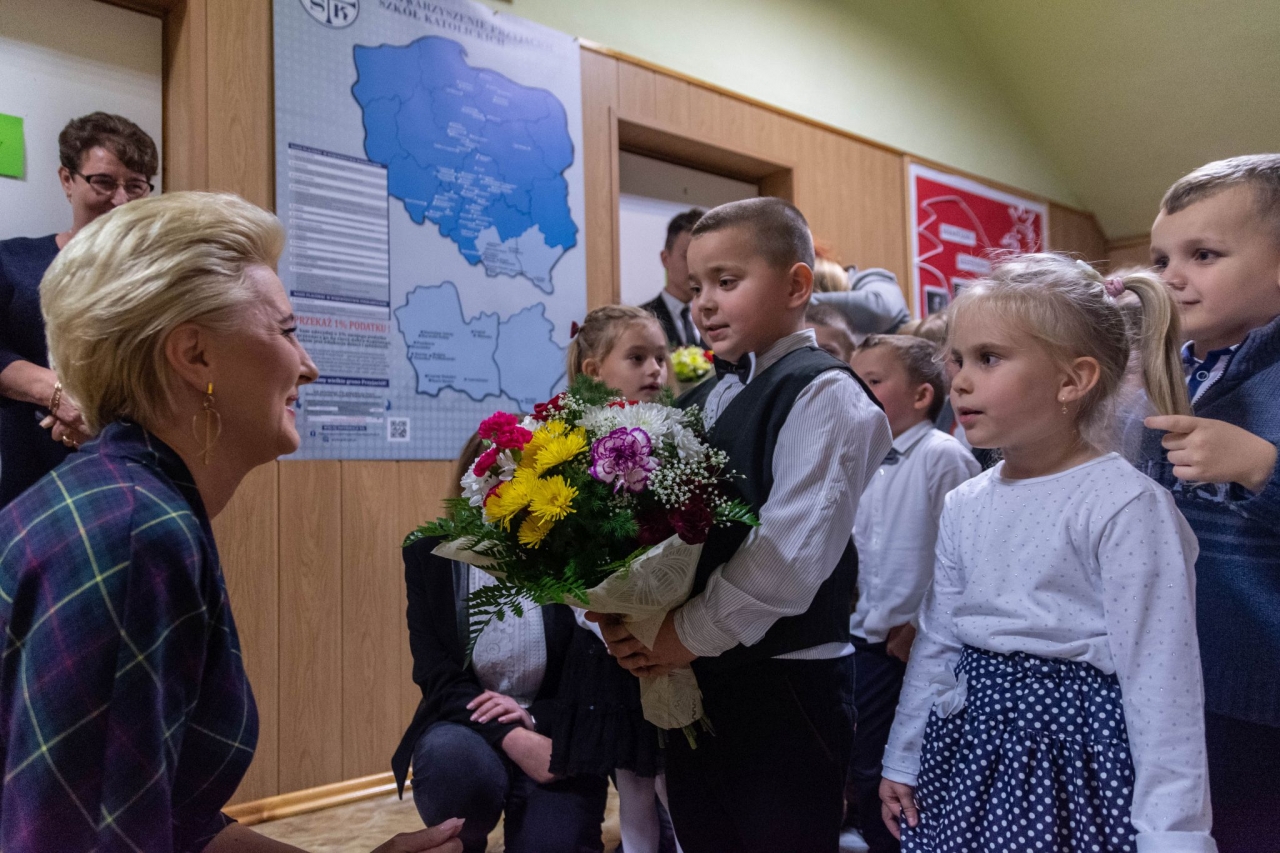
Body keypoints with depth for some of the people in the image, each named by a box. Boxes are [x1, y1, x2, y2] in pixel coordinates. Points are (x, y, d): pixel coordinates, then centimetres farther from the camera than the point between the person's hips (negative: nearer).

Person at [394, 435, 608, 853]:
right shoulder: (430, 552, -4)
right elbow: (437, 674, -10)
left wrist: (534, 719, -23)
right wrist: (512, 739, -25)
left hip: (553, 736, 0)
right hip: (467, 726, 1)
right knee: (452, 759, -33)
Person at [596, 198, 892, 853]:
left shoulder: (822, 393, -11)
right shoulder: (699, 400, 12)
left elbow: (795, 548, -22)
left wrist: (692, 634, -17)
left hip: (785, 683, -7)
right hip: (692, 679, 7)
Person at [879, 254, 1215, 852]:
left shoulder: (1127, 505, -15)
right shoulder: (965, 506, 5)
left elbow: (1160, 678, -16)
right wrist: (903, 760, 14)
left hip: (1077, 749, -6)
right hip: (969, 753, 6)